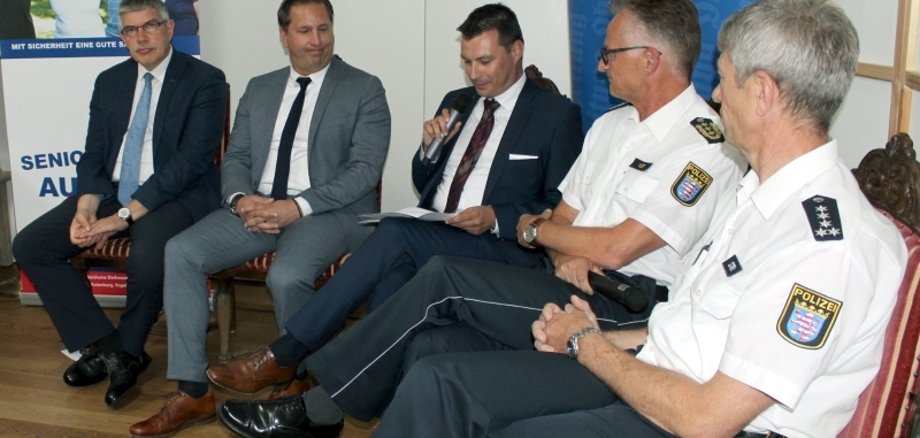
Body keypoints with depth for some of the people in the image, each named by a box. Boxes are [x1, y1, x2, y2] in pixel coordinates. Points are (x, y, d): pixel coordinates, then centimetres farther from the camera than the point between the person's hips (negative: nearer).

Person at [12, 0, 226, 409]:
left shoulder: (205, 80, -6)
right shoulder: (109, 81, 13)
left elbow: (192, 159, -15)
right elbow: (93, 155, 11)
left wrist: (126, 215, -21)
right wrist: (85, 208, -11)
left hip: (175, 195, -6)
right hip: (111, 192, 6)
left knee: (147, 261, -35)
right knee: (29, 245, -10)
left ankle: (127, 348, -2)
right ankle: (106, 347, -7)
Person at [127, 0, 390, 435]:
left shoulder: (364, 89, 0)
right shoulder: (259, 88, 16)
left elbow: (365, 168, -10)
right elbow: (235, 158, 14)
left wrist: (298, 206, -20)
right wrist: (241, 199, -10)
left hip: (331, 211, -5)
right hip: (257, 207, 5)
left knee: (286, 276, -34)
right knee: (181, 251, -17)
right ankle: (193, 391, -10)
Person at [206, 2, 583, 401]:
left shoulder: (557, 114, 2)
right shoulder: (457, 101, 19)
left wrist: (496, 218, -18)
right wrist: (429, 146, 2)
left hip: (501, 246, -5)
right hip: (430, 239, 6)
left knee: (396, 232, -30)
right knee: (388, 271, -31)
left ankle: (283, 356, -24)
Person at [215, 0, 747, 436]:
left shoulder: (707, 147, -11)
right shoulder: (611, 124, 17)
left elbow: (614, 248, -17)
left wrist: (535, 230, 0)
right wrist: (567, 256, -7)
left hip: (629, 310, -7)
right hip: (575, 294, 8)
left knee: (444, 277, -19)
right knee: (428, 346, -17)